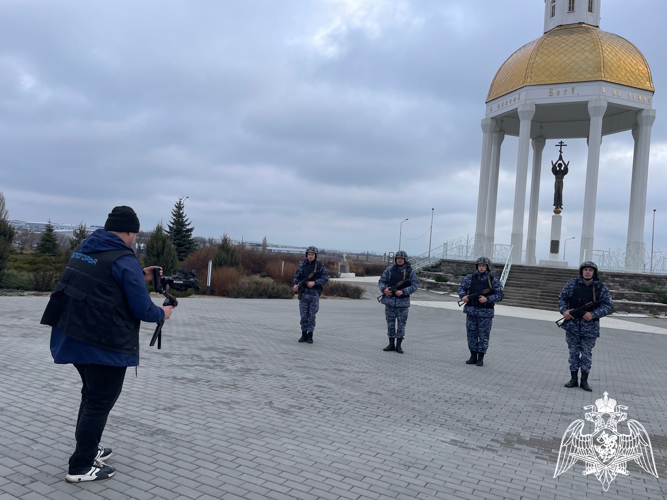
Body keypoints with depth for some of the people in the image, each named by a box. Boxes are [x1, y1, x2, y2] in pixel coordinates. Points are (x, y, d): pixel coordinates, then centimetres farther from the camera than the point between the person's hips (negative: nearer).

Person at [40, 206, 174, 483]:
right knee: (100, 402, 5)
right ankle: (81, 467, 13)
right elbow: (141, 309, -15)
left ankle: (89, 448, 38)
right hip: (106, 345, -9)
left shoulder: (83, 248, 9)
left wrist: (139, 277, 17)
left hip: (72, 337, 9)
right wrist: (162, 314, 4)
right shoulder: (125, 260, -17)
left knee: (91, 394, 25)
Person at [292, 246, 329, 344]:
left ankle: (310, 335, 10)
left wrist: (314, 282, -19)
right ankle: (304, 334, 14)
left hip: (314, 294, -2)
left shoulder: (320, 266, -1)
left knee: (312, 316, 2)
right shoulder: (302, 264, 5)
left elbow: (325, 279, -6)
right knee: (303, 315, 5)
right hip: (303, 293, 2)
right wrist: (295, 284, -13)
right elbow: (297, 276, 6)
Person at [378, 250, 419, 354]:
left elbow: (415, 285, -4)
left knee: (401, 324, 2)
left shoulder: (410, 271, 0)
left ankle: (399, 345, 11)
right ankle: (391, 344, 16)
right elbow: (381, 281, 8)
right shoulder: (389, 270, 5)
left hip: (403, 302, -2)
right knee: (390, 323, 7)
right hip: (390, 301, 2)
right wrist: (384, 289, -14)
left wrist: (403, 292, -16)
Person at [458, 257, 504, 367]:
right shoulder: (470, 278, 5)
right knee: (471, 334, 8)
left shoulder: (494, 280, -1)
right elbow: (461, 287, 11)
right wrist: (463, 296, -10)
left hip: (485, 313, -2)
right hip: (471, 311, 3)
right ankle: (473, 357, 18)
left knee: (484, 335, 2)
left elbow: (500, 295, -4)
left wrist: (487, 299, -17)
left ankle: (480, 358, 12)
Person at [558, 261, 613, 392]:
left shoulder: (601, 288, -2)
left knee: (587, 354, 6)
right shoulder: (572, 284, 1)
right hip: (572, 324, 1)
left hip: (590, 327, -1)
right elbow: (562, 298, 7)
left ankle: (584, 381, 16)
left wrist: (593, 314, -16)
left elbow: (608, 305, -4)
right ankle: (573, 379, 17)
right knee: (573, 352, 9)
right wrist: (564, 310, -11)